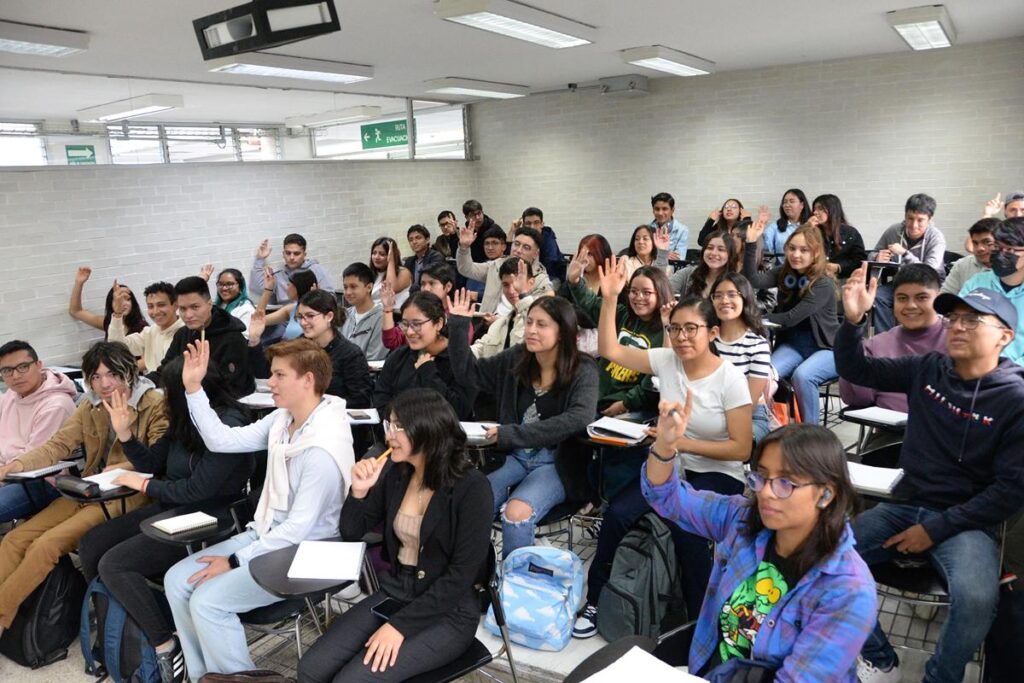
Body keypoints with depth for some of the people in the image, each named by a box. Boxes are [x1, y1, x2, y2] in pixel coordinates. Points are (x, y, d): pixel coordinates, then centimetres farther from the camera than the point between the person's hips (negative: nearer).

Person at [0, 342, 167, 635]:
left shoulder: (156, 405, -11)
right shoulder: (90, 406, 11)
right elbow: (58, 445, 2)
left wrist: (126, 428, -30)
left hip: (127, 497, -7)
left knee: (46, 545, -19)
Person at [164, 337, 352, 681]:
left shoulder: (323, 448, -27)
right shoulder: (283, 419, 0)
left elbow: (299, 528, -24)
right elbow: (222, 440, 5)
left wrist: (235, 561, -17)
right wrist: (194, 388, -1)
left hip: (302, 554, -9)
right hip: (266, 534, 9)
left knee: (206, 601, -19)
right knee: (177, 581, 3)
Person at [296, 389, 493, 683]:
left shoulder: (471, 487, -18)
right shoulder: (395, 473, -2)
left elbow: (461, 575, -19)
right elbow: (351, 533, 8)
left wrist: (400, 625, -19)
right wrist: (359, 491, -11)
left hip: (446, 613, -5)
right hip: (393, 595, 6)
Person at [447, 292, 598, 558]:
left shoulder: (582, 371, -9)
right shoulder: (517, 358, 4)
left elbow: (580, 418, -26)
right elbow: (471, 373, 13)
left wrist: (512, 434, -27)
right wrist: (458, 326, -1)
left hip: (557, 464, -4)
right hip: (516, 457, 4)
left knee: (516, 514, -30)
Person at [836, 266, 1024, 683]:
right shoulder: (927, 370, 2)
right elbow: (855, 369, 6)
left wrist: (936, 529, -15)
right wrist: (854, 320, -14)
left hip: (965, 522, -4)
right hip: (905, 506, 4)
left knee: (976, 600, -32)